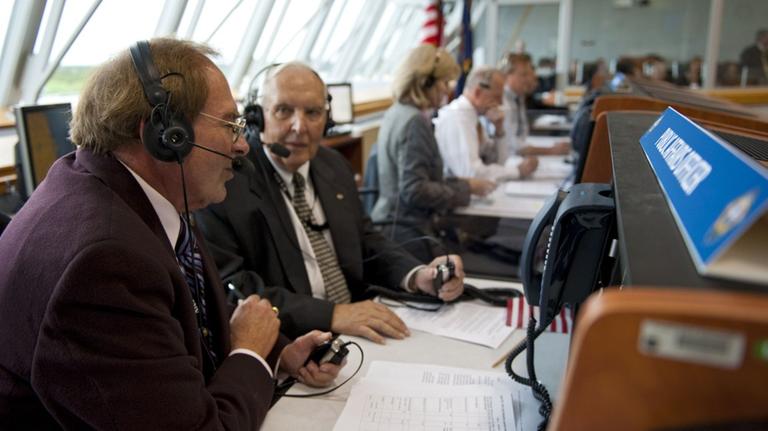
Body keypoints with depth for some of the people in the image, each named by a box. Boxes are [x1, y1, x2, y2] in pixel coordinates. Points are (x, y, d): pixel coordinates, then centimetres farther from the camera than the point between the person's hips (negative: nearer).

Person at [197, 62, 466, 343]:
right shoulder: (225, 181, -11)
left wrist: (419, 276, -2)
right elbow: (230, 291, -18)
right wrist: (331, 314, -26)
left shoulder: (335, 165, 10)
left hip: (361, 334, 6)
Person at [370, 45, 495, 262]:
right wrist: (466, 188, -11)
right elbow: (415, 191, -21)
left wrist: (461, 183, 10)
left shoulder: (396, 113, 11)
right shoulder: (414, 122, -17)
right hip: (406, 234, -10)